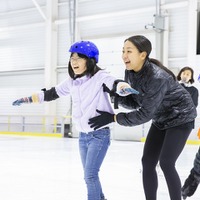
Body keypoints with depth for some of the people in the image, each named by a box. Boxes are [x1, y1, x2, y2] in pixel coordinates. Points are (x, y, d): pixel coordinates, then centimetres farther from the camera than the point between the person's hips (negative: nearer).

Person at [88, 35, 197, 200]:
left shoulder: (158, 77, -35)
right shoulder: (130, 73, -10)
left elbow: (145, 114, -31)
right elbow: (134, 103, -4)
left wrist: (113, 118, -29)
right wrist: (115, 95, -21)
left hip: (180, 118, -8)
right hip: (161, 119, 8)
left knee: (166, 163, -13)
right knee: (147, 162, 2)